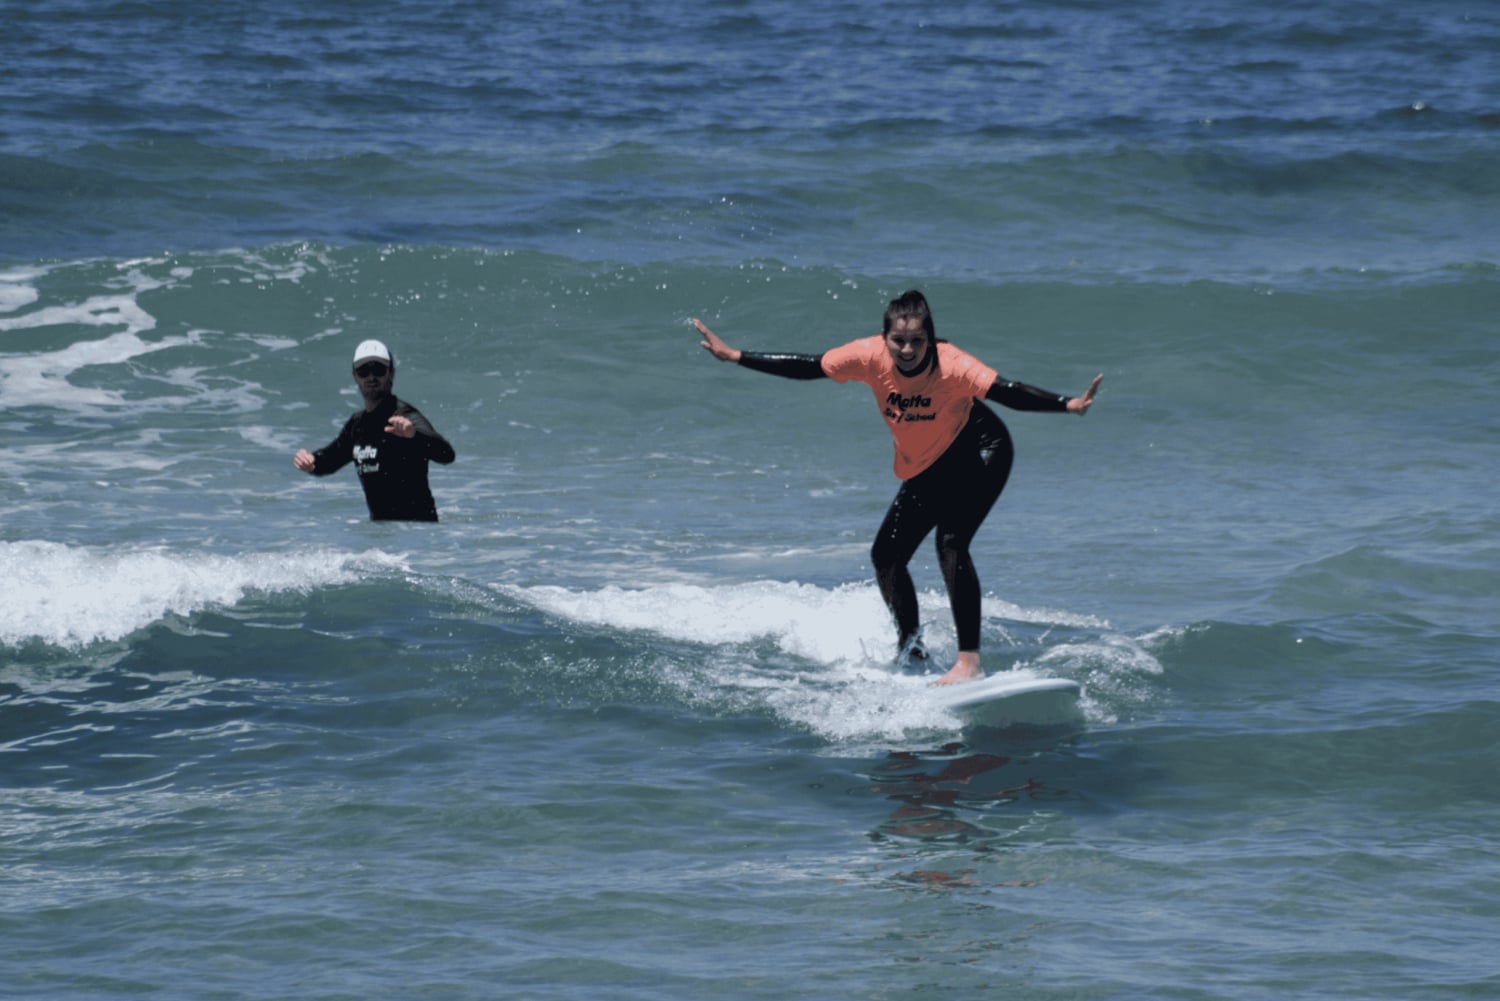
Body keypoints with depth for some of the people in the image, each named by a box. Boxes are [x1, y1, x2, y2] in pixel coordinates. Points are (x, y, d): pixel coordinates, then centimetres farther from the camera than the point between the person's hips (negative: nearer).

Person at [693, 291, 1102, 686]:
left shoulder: (951, 366, -31)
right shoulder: (871, 356, -19)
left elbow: (1007, 392, -40)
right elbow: (805, 367, -9)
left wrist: (1067, 405, -56)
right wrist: (734, 357, -10)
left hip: (979, 452, -6)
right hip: (924, 468, 6)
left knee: (951, 543, -26)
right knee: (886, 555, 10)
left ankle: (970, 659, -27)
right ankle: (911, 651, 31)